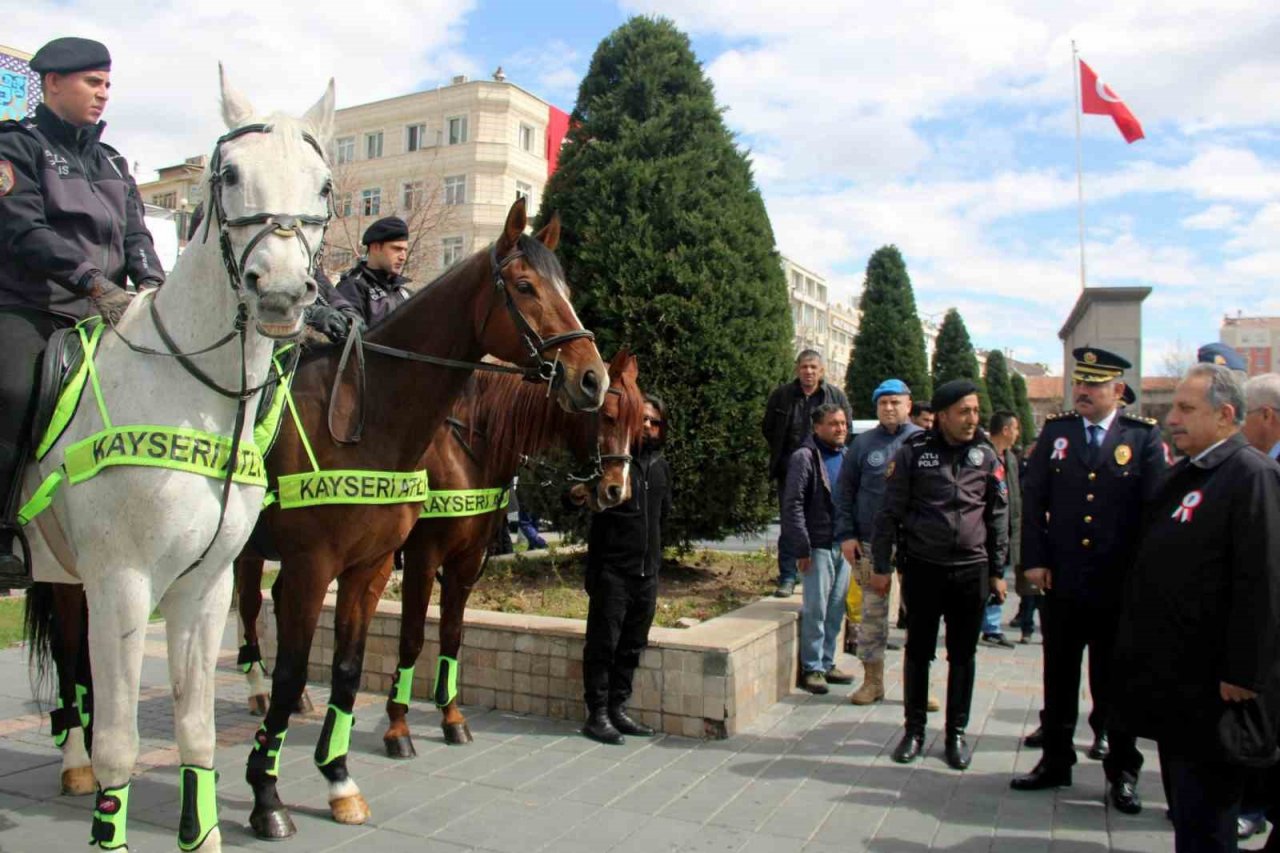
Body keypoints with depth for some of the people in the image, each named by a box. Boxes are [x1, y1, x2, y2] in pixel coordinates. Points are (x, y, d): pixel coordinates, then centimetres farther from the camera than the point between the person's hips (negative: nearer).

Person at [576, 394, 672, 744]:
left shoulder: (661, 467, 13)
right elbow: (583, 494, -14)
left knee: (632, 645, 13)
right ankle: (597, 714, 9)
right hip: (611, 569, -6)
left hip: (647, 572, 7)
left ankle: (618, 709, 24)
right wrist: (578, 495, -36)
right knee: (603, 643, 0)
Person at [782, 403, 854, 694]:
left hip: (844, 545, 6)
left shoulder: (847, 456, 11)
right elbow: (793, 505, -11)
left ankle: (827, 663, 24)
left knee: (836, 609, 12)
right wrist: (802, 548, -15)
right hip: (819, 546, -6)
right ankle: (811, 668, 10)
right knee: (816, 609, -1)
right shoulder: (805, 457, -8)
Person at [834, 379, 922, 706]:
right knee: (872, 612, 7)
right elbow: (845, 491, 6)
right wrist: (846, 534, -2)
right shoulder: (863, 444, 5)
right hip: (871, 543, 1)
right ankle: (872, 681, 19)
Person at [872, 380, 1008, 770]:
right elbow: (890, 511, -1)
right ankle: (914, 730, 21)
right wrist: (881, 566, -3)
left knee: (963, 655, 9)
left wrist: (997, 571, 8)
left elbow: (998, 515, 9)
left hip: (970, 569, 2)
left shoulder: (986, 455, 3)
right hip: (923, 567, -2)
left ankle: (957, 733, 22)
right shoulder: (913, 452, -4)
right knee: (918, 651, 8)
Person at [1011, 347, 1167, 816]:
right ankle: (1055, 760, 26)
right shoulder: (1054, 431, 4)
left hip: (1118, 586, -2)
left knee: (1115, 681, 10)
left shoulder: (1144, 437, -2)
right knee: (1059, 676, 13)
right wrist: (1035, 560, -3)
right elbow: (1032, 499, 3)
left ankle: (1122, 772, 23)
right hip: (1061, 582, 2)